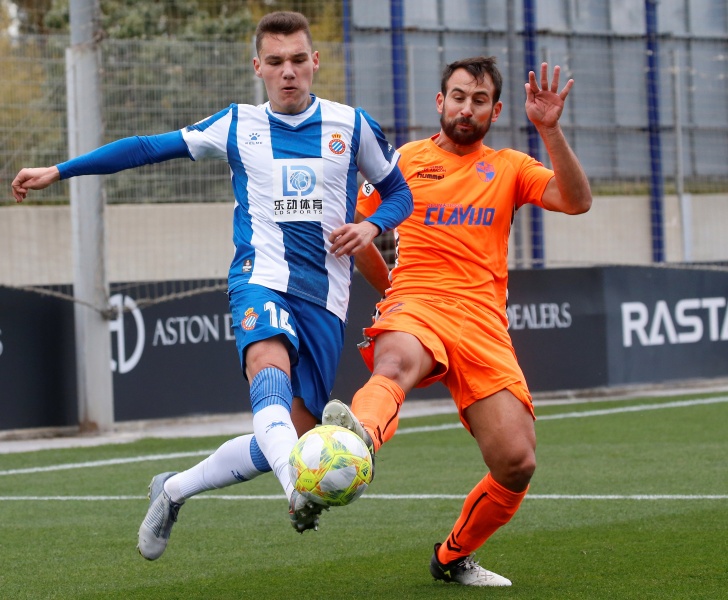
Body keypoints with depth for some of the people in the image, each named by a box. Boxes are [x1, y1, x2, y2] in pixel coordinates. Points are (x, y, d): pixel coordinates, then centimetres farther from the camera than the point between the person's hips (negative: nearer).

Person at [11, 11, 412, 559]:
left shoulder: (351, 125, 9)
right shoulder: (237, 126, 10)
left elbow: (399, 192, 20)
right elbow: (149, 148, 17)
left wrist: (371, 226, -3)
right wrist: (58, 171, 16)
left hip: (325, 298, 2)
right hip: (261, 279, -1)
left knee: (290, 439, -7)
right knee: (270, 363, -36)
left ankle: (174, 490, 17)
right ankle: (298, 487, -63)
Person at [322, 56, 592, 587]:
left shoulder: (509, 168, 18)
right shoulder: (404, 160, 16)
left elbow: (577, 200, 1)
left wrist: (550, 130, -9)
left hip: (483, 324, 2)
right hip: (415, 307, -2)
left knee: (517, 464, -11)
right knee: (397, 362, -41)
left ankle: (454, 557, 16)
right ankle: (354, 440, -76)